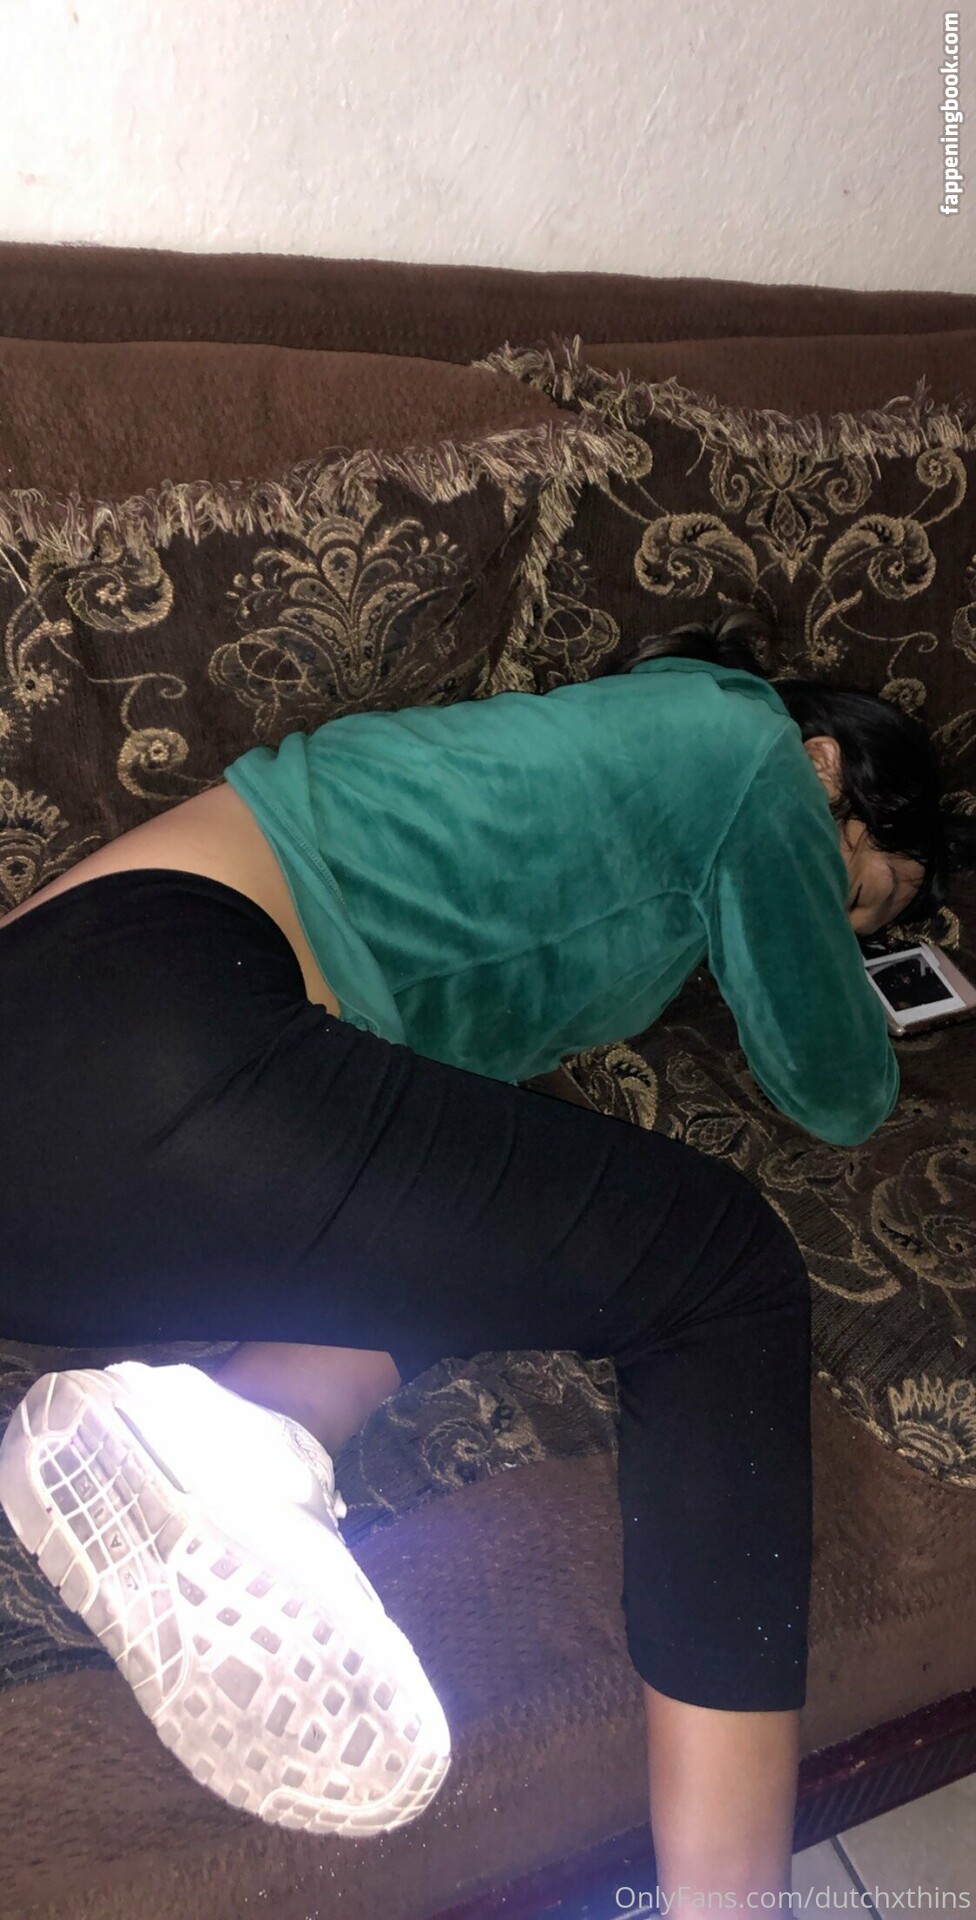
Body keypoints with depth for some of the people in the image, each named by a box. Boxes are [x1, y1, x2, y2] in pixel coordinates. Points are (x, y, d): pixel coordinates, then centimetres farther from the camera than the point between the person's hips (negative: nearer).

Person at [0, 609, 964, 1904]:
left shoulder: (630, 726, 33)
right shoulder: (749, 740, 8)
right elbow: (840, 1093, 14)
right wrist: (834, 976, 37)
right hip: (147, 1047, -10)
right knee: (724, 1275, -6)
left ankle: (232, 1427, -12)